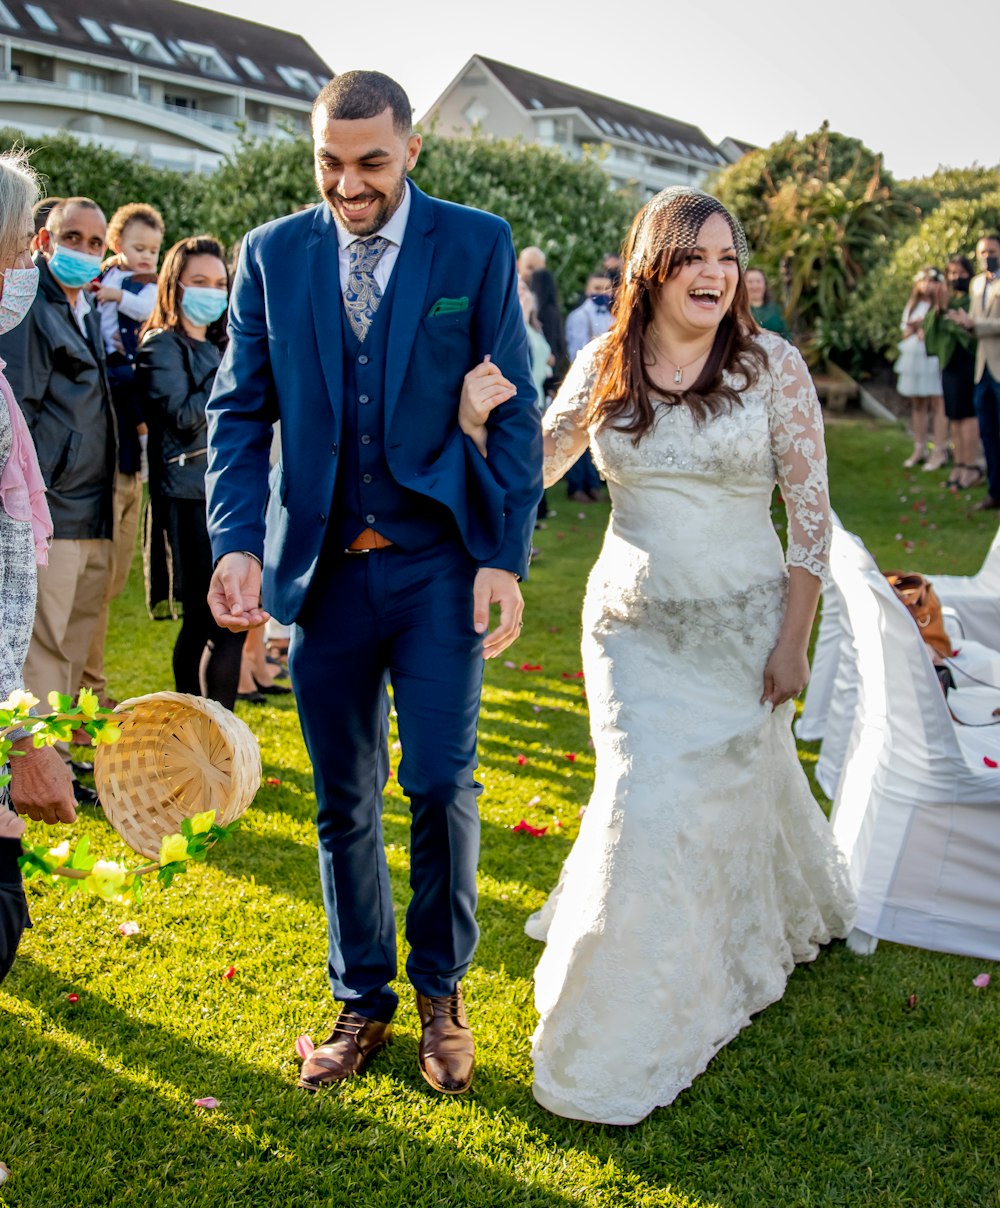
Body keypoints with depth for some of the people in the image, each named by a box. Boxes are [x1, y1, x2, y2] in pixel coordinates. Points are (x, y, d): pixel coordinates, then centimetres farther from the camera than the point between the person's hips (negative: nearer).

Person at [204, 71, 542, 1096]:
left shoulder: (477, 246, 0)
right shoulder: (272, 254, 6)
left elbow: (513, 410, -1)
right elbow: (239, 410, 5)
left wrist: (507, 557, -8)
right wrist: (237, 541, -10)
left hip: (438, 564, -2)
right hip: (322, 568, 2)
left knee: (440, 784, -1)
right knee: (343, 800, 10)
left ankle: (441, 992, 22)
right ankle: (362, 999, 28)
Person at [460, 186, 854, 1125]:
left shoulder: (771, 365, -8)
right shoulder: (604, 367, -1)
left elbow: (811, 512, -5)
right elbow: (532, 469, 6)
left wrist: (793, 639, -7)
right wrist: (475, 427, -15)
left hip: (740, 625, -2)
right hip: (632, 624, 2)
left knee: (728, 795, 9)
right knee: (645, 801, 3)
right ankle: (620, 1033, 27)